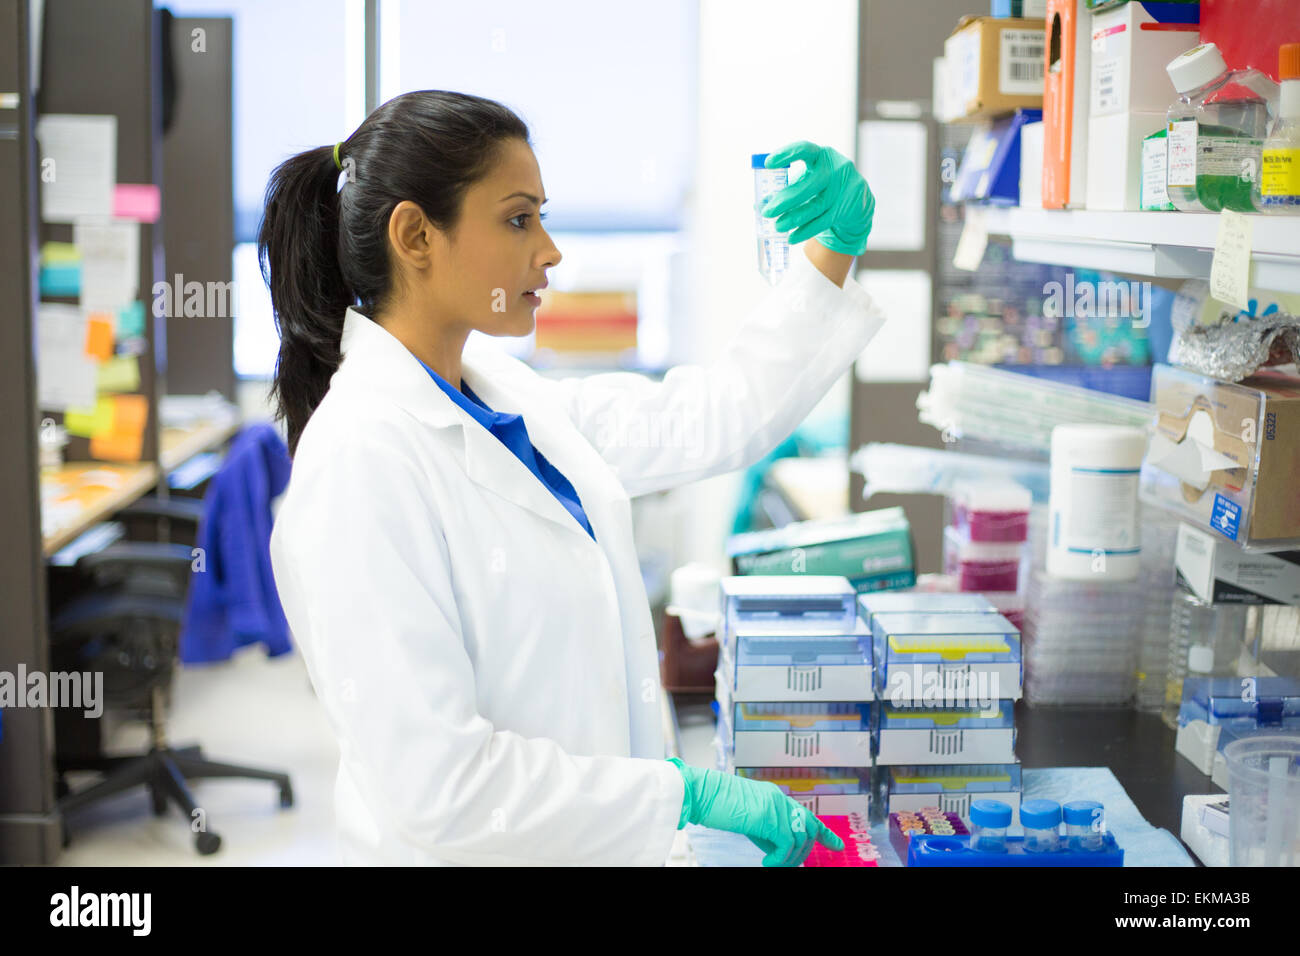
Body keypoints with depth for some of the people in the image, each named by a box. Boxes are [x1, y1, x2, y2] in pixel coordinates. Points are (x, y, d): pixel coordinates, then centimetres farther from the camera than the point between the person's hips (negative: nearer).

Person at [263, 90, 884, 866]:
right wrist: (689, 794, -24)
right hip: (473, 850, -8)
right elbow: (432, 780, -27)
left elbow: (720, 418, 11)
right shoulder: (364, 459, -24)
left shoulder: (502, 396, 1)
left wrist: (837, 250, 2)